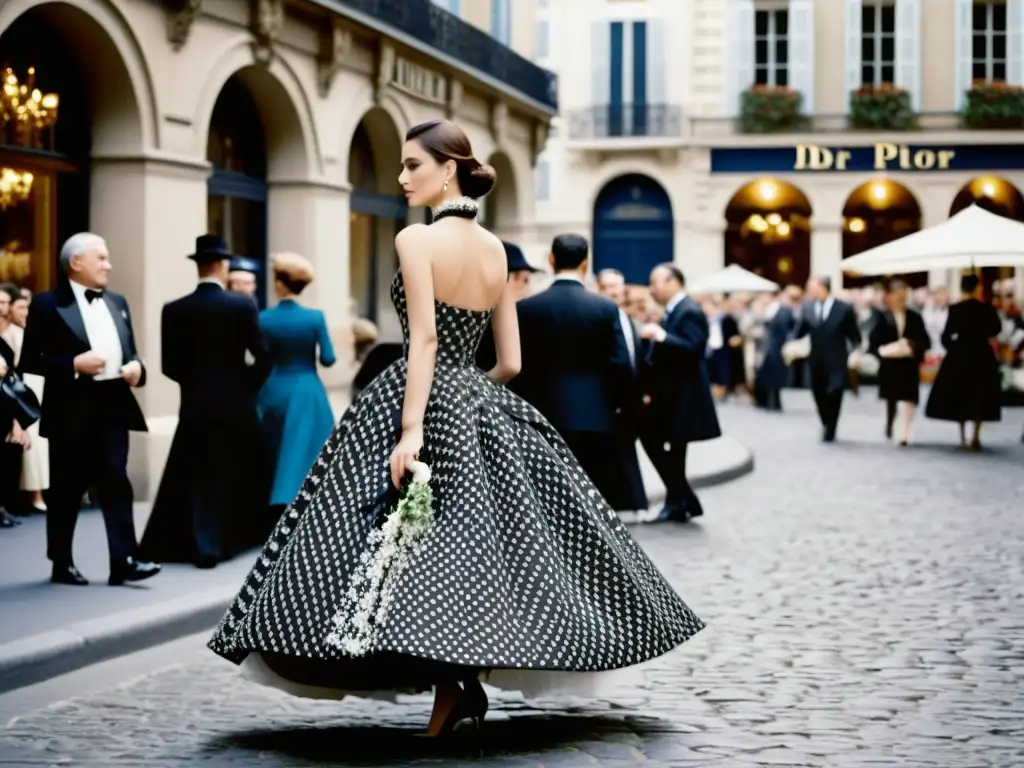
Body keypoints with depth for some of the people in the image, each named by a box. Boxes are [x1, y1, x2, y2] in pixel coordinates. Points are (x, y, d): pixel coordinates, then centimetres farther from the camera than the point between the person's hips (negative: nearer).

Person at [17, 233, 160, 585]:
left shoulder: (117, 302, 15)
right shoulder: (48, 304, -4)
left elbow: (130, 351, 21)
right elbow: (29, 361, -8)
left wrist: (136, 367, -1)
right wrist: (73, 365, -19)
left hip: (113, 406, 4)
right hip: (71, 412, -4)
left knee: (116, 483, -4)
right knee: (66, 489, 4)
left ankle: (124, 561, -7)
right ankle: (61, 564, 15)